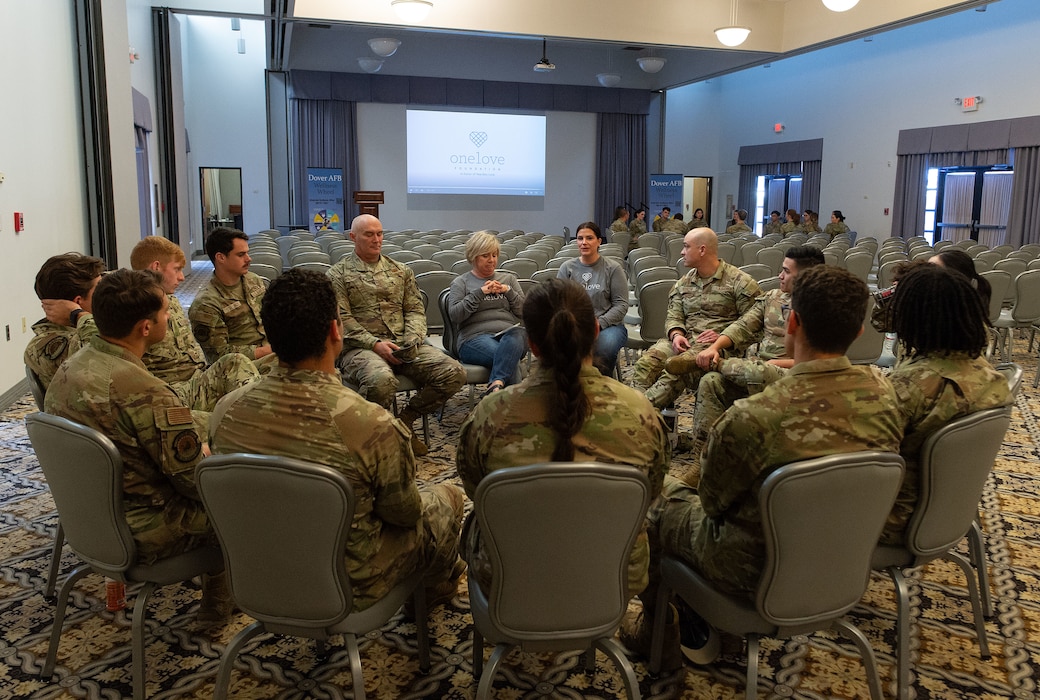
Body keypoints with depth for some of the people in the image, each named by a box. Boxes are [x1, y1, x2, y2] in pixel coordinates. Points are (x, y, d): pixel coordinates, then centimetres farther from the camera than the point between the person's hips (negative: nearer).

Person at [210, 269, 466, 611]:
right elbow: (406, 514, -16)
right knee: (447, 496, 21)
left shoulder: (226, 411, -17)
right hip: (348, 589, -5)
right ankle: (434, 588, 50)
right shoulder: (372, 425, -34)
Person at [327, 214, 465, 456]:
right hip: (359, 347, -4)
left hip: (402, 345, 5)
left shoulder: (401, 271, 21)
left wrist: (412, 340, -5)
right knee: (382, 379, -40)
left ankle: (404, 419, 0)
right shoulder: (338, 275, 7)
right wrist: (374, 343, -16)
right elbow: (342, 319, -3)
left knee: (454, 372, -18)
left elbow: (415, 310, 15)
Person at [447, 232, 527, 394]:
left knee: (515, 336, -38)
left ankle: (496, 385, -50)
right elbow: (454, 315, 0)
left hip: (510, 333, 2)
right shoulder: (460, 282, 17)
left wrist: (508, 291, 1)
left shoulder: (509, 278, 26)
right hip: (475, 337, -2)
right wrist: (479, 293, -5)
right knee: (509, 357, -36)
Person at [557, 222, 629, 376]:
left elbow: (621, 304, 0)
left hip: (608, 324, -1)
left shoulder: (613, 268, 5)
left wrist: (599, 323, -14)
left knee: (603, 348, -36)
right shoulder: (567, 267, 11)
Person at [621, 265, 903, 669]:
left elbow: (713, 503, -16)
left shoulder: (752, 419, -34)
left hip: (760, 574, -6)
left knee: (658, 496, 18)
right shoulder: (883, 391, -16)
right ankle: (699, 625, 38)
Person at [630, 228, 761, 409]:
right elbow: (673, 315, 14)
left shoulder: (740, 282, 2)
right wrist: (676, 335, -7)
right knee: (645, 363, -23)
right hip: (685, 341, 6)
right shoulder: (684, 283, 21)